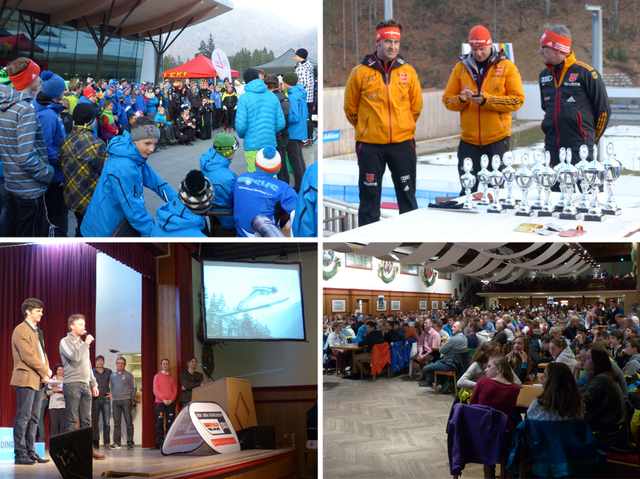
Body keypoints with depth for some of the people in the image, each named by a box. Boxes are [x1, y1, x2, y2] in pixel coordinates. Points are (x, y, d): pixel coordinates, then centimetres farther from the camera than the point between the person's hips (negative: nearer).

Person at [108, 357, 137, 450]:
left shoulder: (129, 375, 5)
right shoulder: (112, 375, 16)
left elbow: (134, 388, 5)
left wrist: (131, 399, 0)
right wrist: (111, 394, 5)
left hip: (126, 401, -4)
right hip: (115, 401, 4)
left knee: (129, 422, -5)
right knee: (116, 423, 3)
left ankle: (130, 443, -3)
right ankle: (116, 443, 5)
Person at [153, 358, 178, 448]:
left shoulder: (172, 377, 15)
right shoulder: (157, 376, 7)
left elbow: (175, 389, 10)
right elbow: (155, 390, -1)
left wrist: (171, 400, -7)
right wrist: (163, 399, -12)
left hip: (170, 403, 3)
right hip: (160, 402, -2)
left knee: (170, 422, -1)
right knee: (159, 423, -6)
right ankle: (160, 442, -4)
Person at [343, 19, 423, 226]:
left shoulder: (408, 72, 2)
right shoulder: (361, 72, -3)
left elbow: (416, 106, 14)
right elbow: (350, 108, 7)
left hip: (403, 143, 2)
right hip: (370, 146, -2)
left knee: (407, 195, 9)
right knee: (369, 198, 3)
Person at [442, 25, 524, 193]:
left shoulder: (507, 66, 0)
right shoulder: (461, 67, 8)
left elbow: (517, 100, -6)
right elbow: (447, 100, 8)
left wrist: (487, 100, -17)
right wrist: (461, 99, -14)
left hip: (497, 139, -2)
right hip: (468, 140, 2)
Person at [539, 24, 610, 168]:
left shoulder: (586, 73, -6)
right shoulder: (544, 75, 13)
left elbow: (603, 110, 1)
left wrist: (591, 139, 8)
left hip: (580, 150, -6)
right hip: (552, 149, 6)